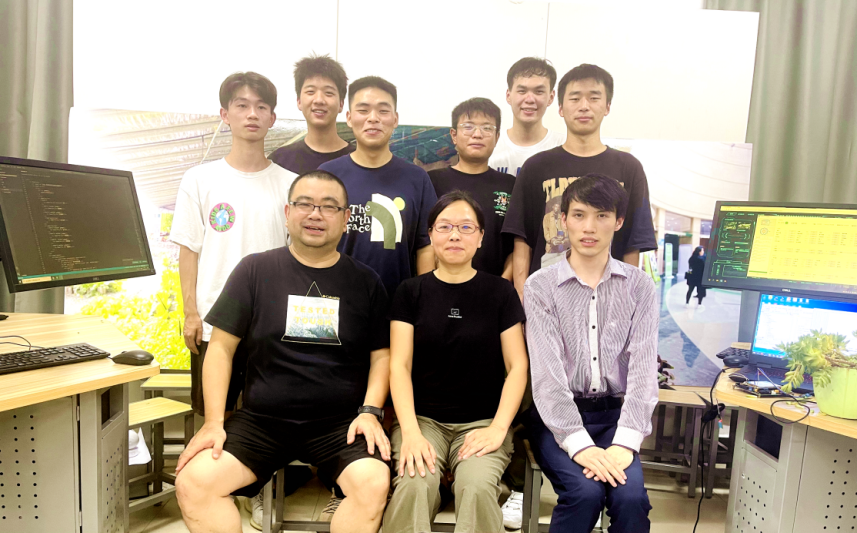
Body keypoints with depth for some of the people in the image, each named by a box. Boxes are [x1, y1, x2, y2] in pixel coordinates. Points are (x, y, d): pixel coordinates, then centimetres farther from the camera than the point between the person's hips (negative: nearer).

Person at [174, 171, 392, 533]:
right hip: (260, 420, 1)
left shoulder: (365, 281, 7)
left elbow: (381, 354, 8)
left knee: (374, 483, -28)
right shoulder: (255, 270, 5)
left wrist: (370, 411, -8)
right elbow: (221, 347, 4)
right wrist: (213, 422, -4)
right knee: (192, 482, -20)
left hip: (341, 423, 0)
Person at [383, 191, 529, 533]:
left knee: (477, 487, -30)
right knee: (414, 486, -30)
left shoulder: (500, 292, 5)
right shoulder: (411, 292, 5)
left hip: (481, 421, 0)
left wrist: (498, 428, -12)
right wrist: (410, 431, -15)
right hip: (422, 418, 1)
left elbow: (518, 366, 1)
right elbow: (400, 365, -2)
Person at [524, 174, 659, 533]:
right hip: (557, 416, -1)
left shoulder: (639, 286, 4)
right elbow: (547, 373, -11)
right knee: (585, 491, -24)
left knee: (631, 495, -23)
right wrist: (579, 444, -21)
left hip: (615, 413, 2)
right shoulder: (540, 287, -3)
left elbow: (643, 368, -4)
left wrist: (625, 443, -17)